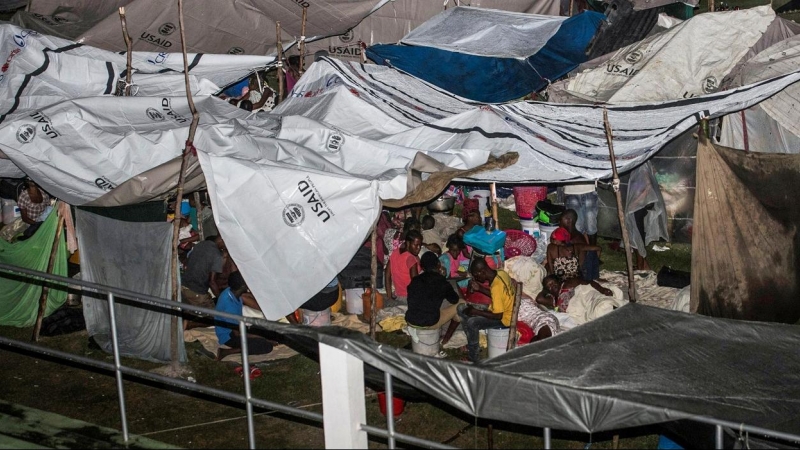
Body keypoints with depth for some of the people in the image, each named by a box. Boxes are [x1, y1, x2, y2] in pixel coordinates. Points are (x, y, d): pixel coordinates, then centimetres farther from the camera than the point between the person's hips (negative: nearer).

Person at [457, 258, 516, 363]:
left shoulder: (496, 287, -32)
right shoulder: (501, 273, -5)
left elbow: (499, 316, -28)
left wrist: (476, 312, -20)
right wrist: (480, 288, 1)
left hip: (504, 319, -10)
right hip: (505, 309, 10)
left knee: (472, 322, -27)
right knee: (462, 309, 6)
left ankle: (474, 358, -9)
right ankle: (473, 346, 16)